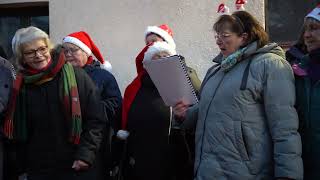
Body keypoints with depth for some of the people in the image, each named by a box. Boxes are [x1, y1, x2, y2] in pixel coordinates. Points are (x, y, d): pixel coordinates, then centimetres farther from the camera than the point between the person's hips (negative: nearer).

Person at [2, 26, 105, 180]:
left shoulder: (77, 76, -6)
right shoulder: (20, 87, 2)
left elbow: (95, 119, -5)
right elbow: (17, 133, 9)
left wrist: (86, 153, -12)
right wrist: (21, 167, 5)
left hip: (79, 167, -2)